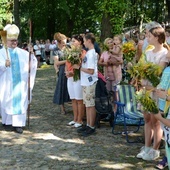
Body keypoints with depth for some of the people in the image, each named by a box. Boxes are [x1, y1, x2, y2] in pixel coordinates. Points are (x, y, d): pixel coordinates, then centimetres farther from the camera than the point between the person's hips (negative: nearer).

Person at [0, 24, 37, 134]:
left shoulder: (22, 53, 9)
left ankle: (18, 123, 0)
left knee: (20, 102, -2)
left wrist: (32, 54, -12)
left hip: (20, 83, 2)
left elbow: (32, 63, 6)